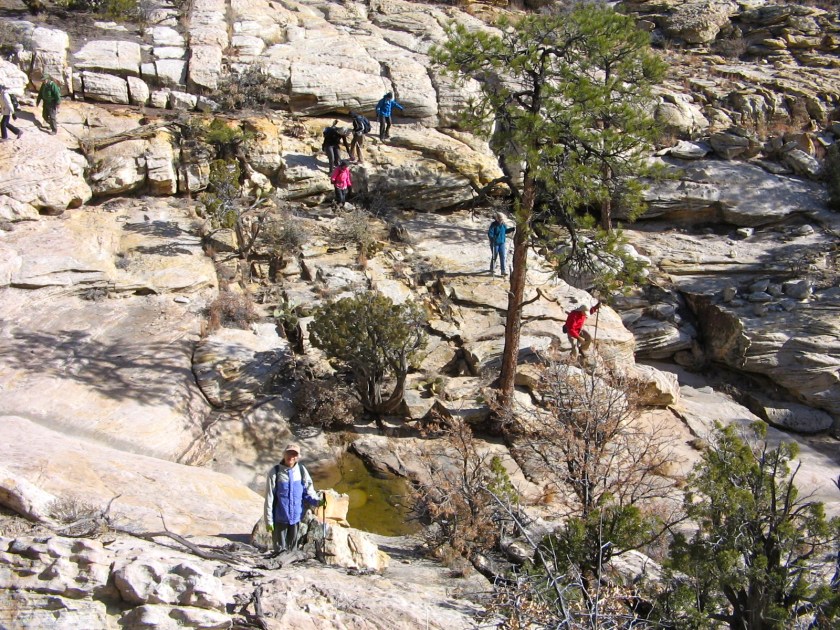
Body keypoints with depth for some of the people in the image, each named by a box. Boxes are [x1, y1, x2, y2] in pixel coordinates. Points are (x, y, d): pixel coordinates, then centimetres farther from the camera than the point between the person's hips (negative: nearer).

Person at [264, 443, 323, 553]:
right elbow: (269, 498, -8)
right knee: (280, 549, 6)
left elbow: (308, 492, 2)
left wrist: (317, 501, -18)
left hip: (296, 517, 3)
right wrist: (268, 520, -8)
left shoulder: (302, 471, -2)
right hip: (280, 518, -3)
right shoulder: (275, 472, -10)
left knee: (293, 549, 15)